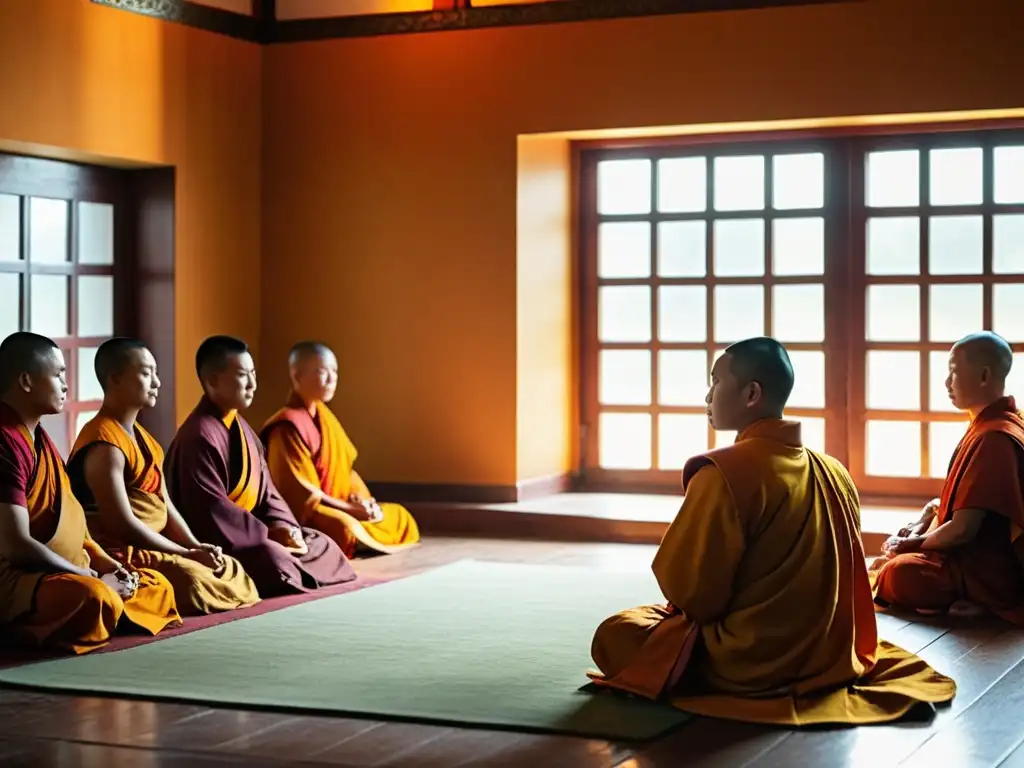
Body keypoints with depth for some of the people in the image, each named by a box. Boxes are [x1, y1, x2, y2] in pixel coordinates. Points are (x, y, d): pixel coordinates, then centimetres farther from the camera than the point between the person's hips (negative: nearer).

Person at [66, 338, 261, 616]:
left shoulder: (143, 438, 14)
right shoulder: (105, 445, -17)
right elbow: (123, 525, -22)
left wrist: (196, 546, -3)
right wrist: (187, 553, -16)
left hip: (154, 545, 10)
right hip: (121, 553, -10)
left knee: (231, 569, 4)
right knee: (192, 578, -29)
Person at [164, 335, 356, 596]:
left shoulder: (240, 426, 12)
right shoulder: (200, 436, -20)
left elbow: (263, 486, 14)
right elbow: (210, 510, -25)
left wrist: (283, 525, -5)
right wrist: (268, 533, -19)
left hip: (246, 527, 11)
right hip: (213, 539, -11)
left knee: (322, 545, 7)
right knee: (272, 556, -35)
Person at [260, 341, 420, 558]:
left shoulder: (325, 416, 9)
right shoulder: (288, 426, -19)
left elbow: (345, 466, 15)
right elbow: (300, 490, -21)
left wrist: (363, 499, -4)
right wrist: (349, 509, -22)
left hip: (335, 506, 10)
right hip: (303, 512, -9)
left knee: (399, 516, 10)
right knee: (345, 527, -38)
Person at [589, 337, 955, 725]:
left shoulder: (724, 473, -19)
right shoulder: (835, 473, 2)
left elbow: (690, 593, -16)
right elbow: (841, 579, 12)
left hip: (748, 667, -8)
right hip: (827, 655, 8)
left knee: (614, 635, 8)